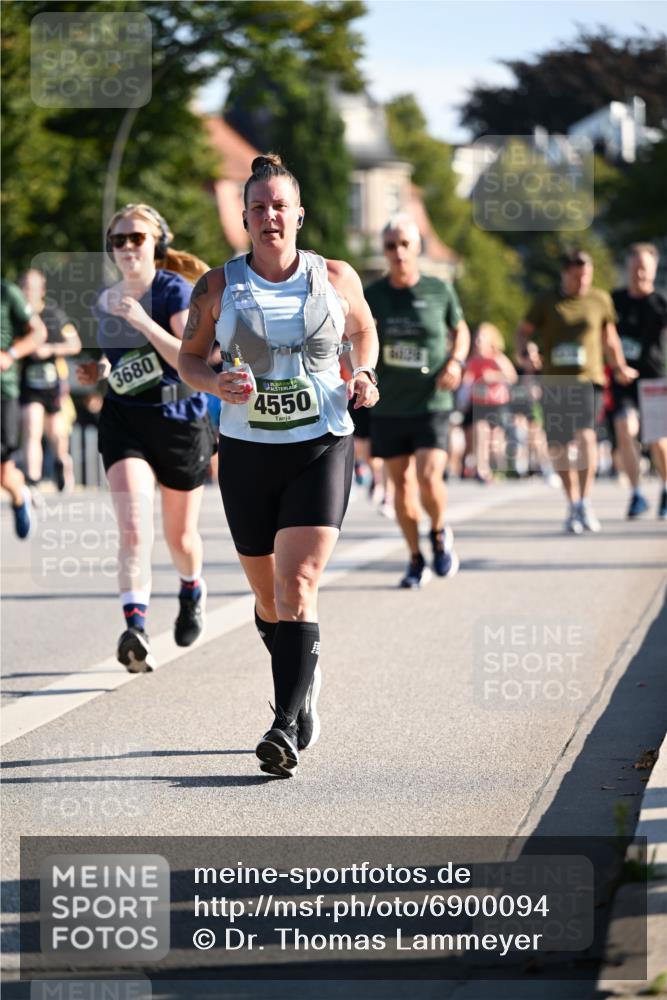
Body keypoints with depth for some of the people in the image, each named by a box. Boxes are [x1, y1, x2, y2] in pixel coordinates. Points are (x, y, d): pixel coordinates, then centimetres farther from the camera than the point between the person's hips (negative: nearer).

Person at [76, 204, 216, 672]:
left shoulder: (175, 290, -9)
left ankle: (192, 589, 47)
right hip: (125, 419, 3)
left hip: (180, 418, -3)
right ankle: (136, 628, -28)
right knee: (134, 526, -19)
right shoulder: (105, 303, 7)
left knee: (180, 534, 13)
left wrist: (143, 322, -29)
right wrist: (99, 370, 4)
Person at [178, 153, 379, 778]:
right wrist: (215, 384, -12)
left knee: (298, 584, -17)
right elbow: (188, 357, 9)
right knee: (267, 596, 11)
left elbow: (362, 330, 20)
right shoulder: (218, 287, 0)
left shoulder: (336, 279, 1)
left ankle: (287, 726, -21)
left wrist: (362, 374, 0)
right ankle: (304, 688, 38)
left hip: (321, 449, -2)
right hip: (246, 452, 2)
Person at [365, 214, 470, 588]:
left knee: (429, 478, -16)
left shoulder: (439, 291, -2)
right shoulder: (371, 296, 0)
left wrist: (456, 362, -4)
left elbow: (460, 330, 14)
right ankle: (417, 561, 21)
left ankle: (440, 533, 14)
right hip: (389, 407, 2)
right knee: (402, 484, 6)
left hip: (432, 404, -2)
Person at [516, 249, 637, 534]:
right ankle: (572, 504, 21)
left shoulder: (601, 300, 9)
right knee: (558, 447, 3)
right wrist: (524, 355, -9)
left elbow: (608, 336, 23)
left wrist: (620, 367, 15)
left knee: (586, 435, -22)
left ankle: (585, 501, -18)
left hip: (589, 380, -1)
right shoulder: (546, 302, 4)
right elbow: (523, 331, 10)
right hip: (554, 382, 1)